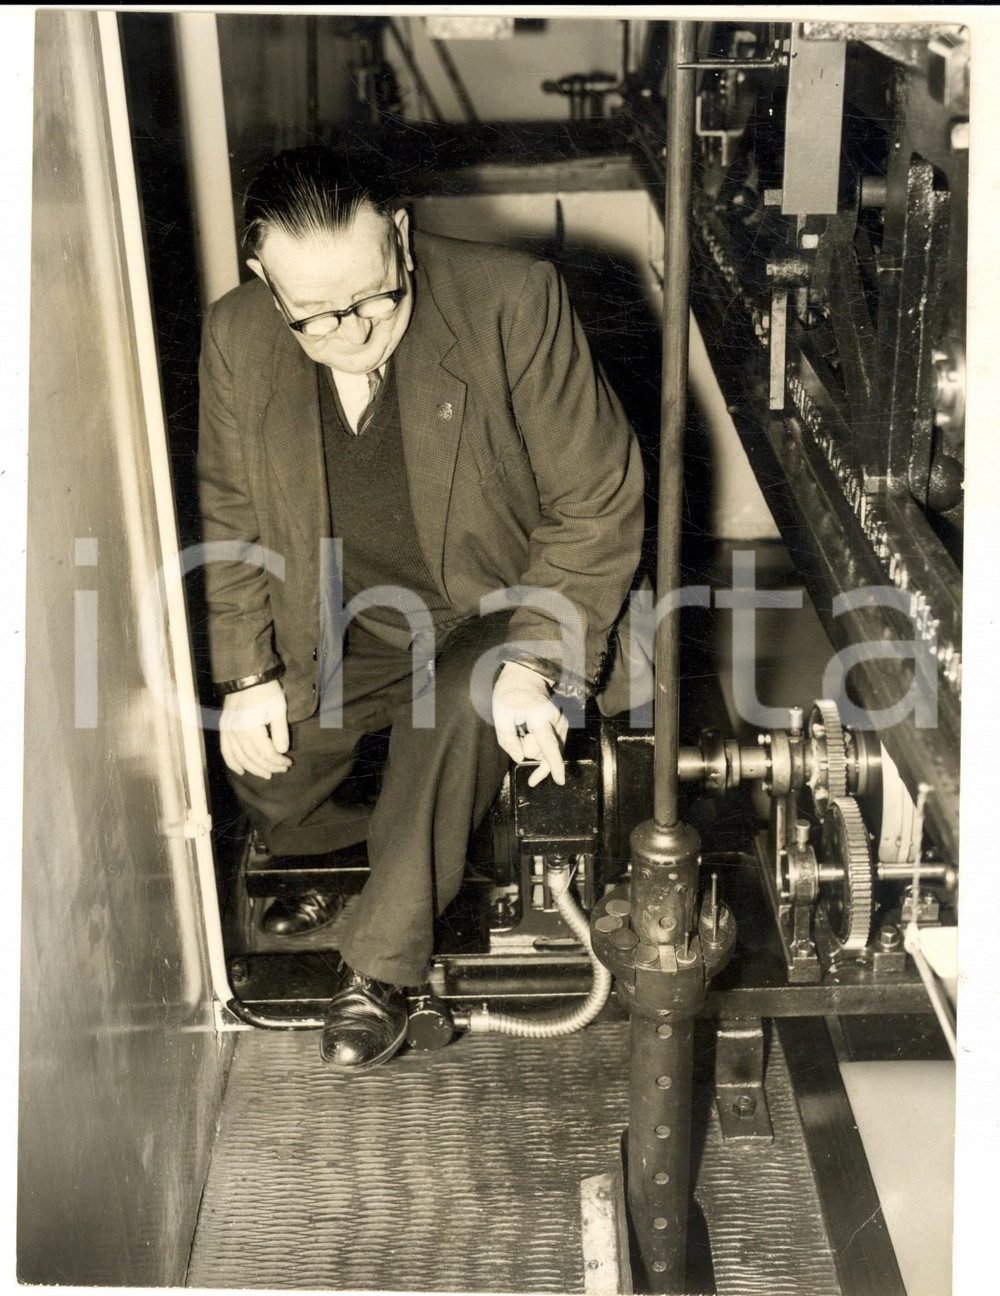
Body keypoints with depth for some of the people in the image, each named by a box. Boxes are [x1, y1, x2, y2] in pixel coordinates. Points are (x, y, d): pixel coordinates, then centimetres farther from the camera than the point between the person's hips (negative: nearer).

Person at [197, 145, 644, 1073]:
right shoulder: (235, 339, -10)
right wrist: (245, 676, -5)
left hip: (502, 614, -4)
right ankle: (352, 867, 26)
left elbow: (599, 501, -17)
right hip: (347, 631, 5)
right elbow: (232, 520, 4)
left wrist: (533, 662, -25)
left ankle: (382, 964, -11)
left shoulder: (513, 301, -22)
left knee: (457, 710, -33)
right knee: (257, 762, -11)